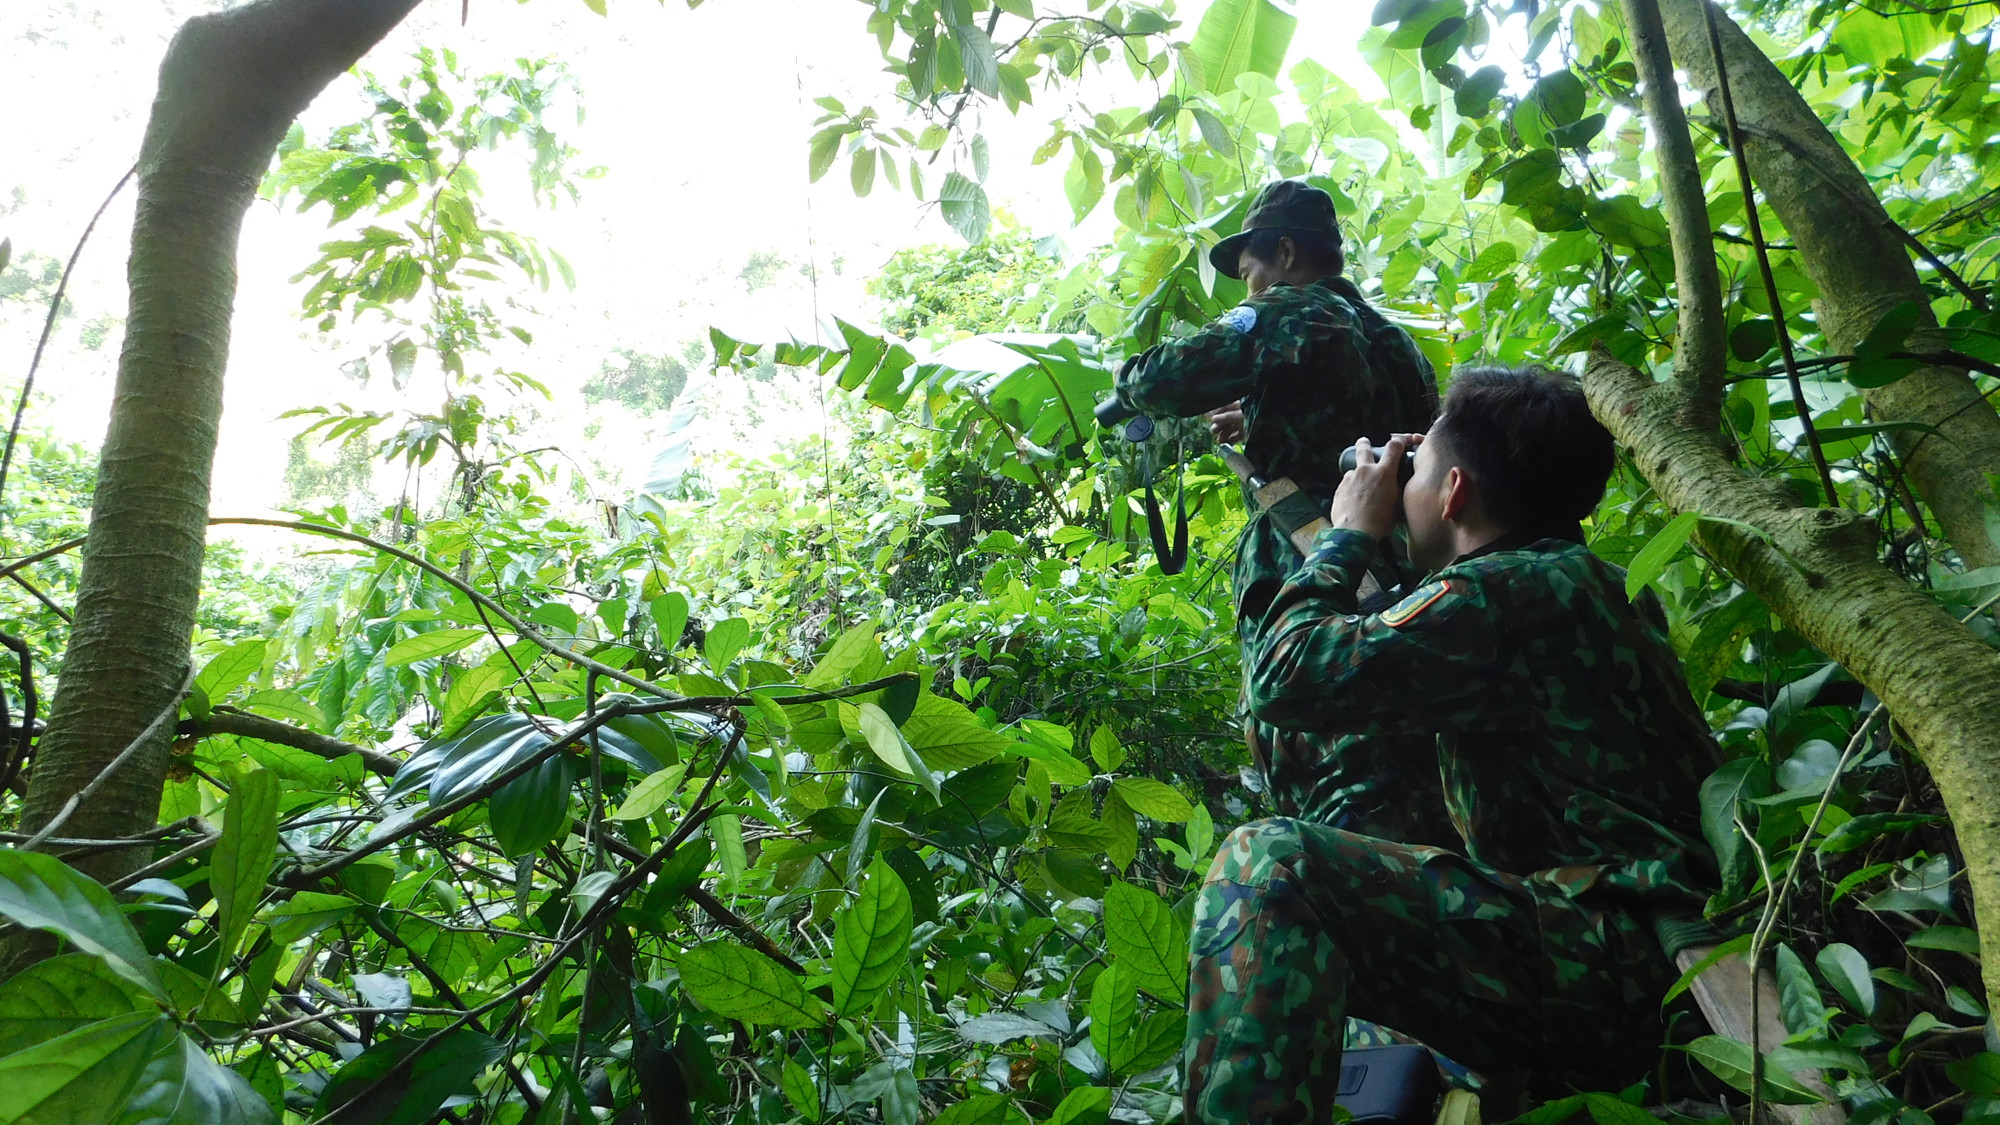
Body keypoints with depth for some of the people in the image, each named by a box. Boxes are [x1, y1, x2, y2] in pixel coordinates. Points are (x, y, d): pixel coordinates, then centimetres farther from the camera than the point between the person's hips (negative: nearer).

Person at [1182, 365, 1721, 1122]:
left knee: (1267, 865, -24)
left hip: (1607, 954, -11)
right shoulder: (1585, 589, 19)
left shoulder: (1512, 590, -12)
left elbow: (1285, 676, -15)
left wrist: (1349, 532, 1)